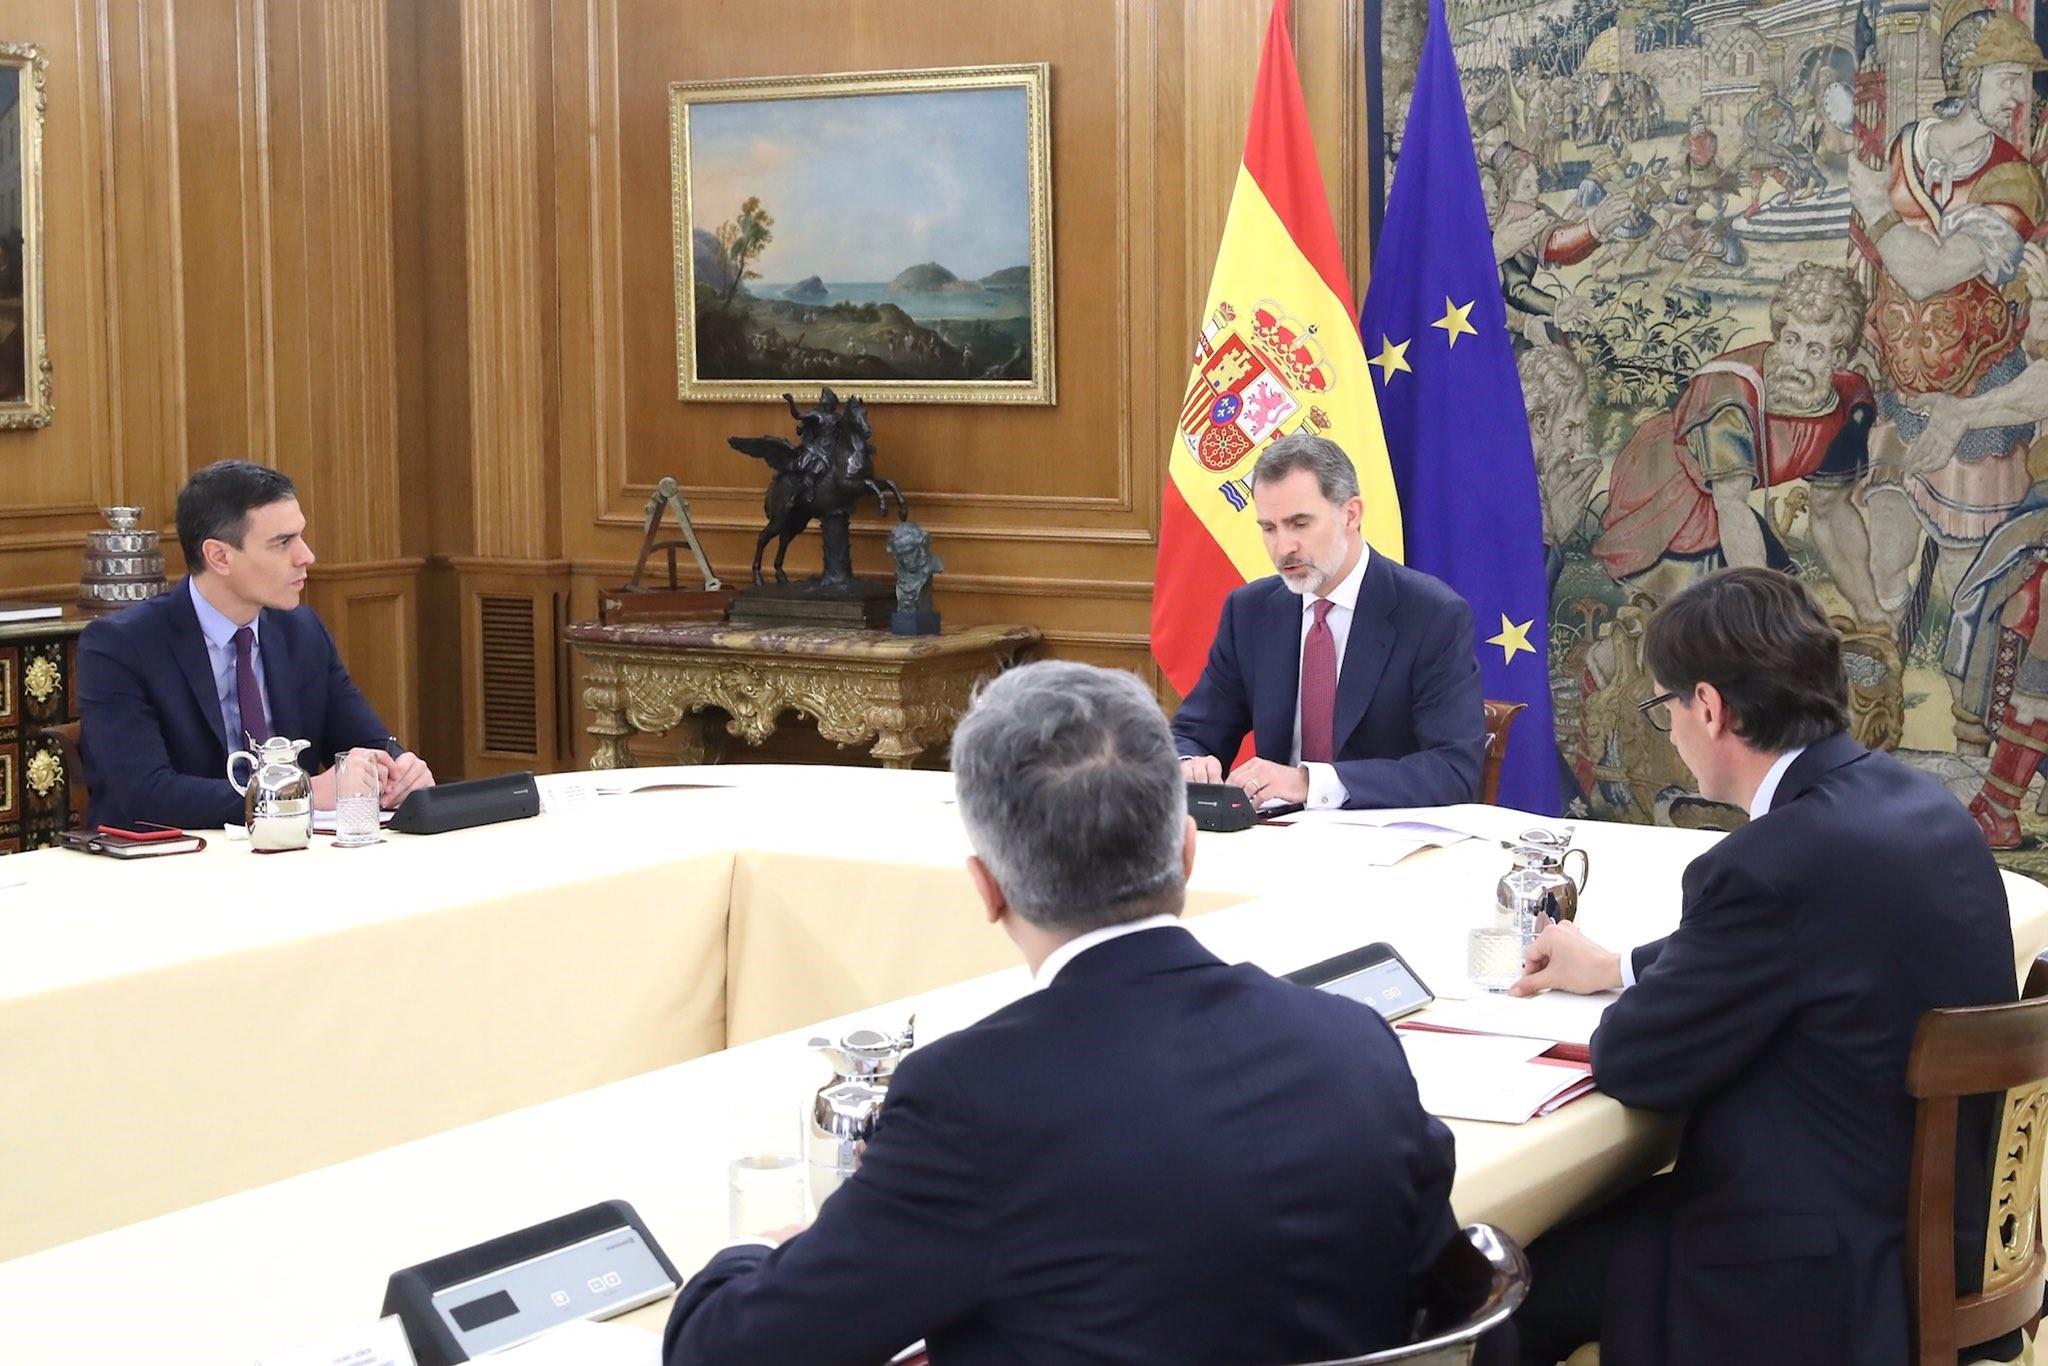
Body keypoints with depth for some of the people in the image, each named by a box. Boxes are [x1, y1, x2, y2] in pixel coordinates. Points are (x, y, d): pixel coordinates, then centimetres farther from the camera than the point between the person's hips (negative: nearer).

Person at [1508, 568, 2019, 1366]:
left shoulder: (1780, 860, -27)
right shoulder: (1912, 802, 2)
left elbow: (1638, 1066, -15)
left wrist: (1623, 996, 7)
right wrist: (1615, 969, 27)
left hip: (1832, 1274, -9)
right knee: (1586, 1212, 21)